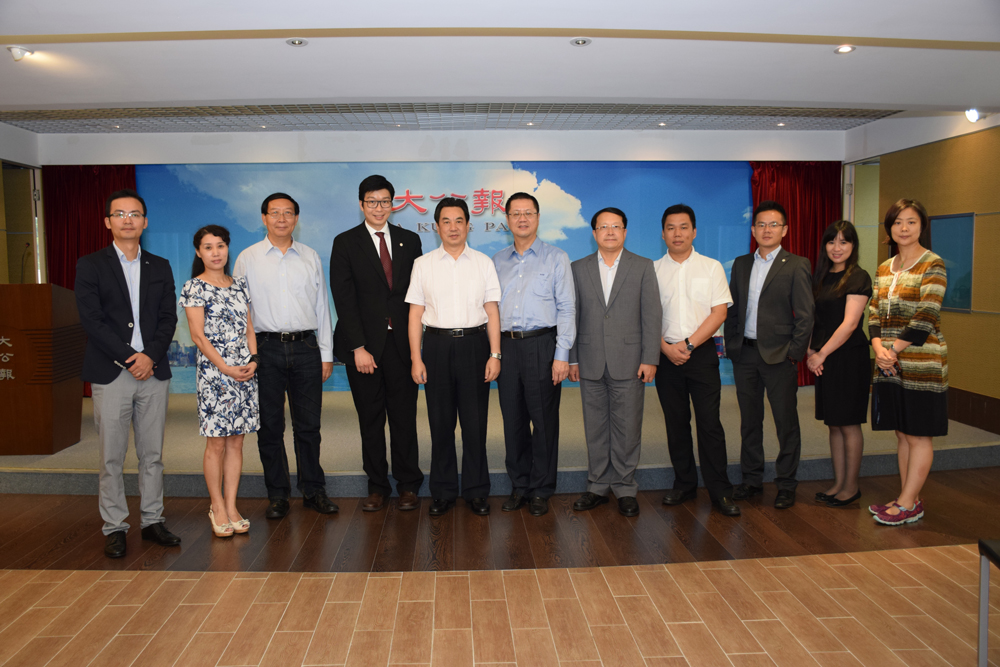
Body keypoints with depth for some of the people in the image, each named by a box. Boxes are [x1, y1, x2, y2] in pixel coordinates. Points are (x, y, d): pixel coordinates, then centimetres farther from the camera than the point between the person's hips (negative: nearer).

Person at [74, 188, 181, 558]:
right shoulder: (90, 265, 3)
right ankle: (114, 527, 14)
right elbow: (91, 319, -6)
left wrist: (151, 356, -9)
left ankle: (153, 520, 19)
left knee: (152, 454, 8)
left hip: (153, 371, 3)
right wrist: (129, 358, -13)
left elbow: (168, 318, 7)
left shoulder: (160, 267, 12)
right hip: (111, 374, -3)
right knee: (112, 457, 3)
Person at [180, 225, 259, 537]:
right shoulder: (194, 287, -2)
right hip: (213, 372, -4)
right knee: (216, 441, 1)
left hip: (245, 371, 5)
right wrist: (226, 368, -15)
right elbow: (198, 336, -8)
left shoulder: (239, 284, 13)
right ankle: (218, 507, 13)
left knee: (236, 440, 7)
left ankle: (231, 506, 16)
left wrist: (253, 359, -3)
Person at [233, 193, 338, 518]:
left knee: (308, 424, 6)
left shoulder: (310, 257, 9)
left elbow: (322, 306, 10)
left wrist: (326, 354, 6)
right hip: (266, 348, -1)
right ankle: (277, 494, 18)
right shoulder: (247, 258, 5)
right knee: (269, 425, 5)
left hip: (306, 347, 1)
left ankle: (313, 490, 19)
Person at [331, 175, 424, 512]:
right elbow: (343, 298, -4)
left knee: (404, 416, 5)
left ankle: (408, 485, 17)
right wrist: (358, 347, -11)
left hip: (402, 342, 1)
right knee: (370, 419, 7)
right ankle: (377, 485, 19)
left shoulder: (410, 240, 10)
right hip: (364, 344, -1)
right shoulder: (345, 243, 2)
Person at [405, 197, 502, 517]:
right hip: (437, 345, 0)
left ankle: (476, 491, 16)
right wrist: (415, 358, -3)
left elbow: (492, 311, 5)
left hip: (474, 343, 0)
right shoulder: (423, 264, 7)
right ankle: (442, 491, 18)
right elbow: (415, 313, 5)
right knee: (440, 421, 5)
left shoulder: (483, 263, 8)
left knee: (475, 421, 2)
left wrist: (495, 354, -3)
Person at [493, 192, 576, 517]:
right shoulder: (497, 261, 14)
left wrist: (561, 355, -10)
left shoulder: (556, 258, 3)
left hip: (542, 345, -3)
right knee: (513, 420, 8)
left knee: (544, 420, 1)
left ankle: (541, 490, 14)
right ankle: (519, 486, 21)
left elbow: (566, 308, -3)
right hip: (506, 346, 3)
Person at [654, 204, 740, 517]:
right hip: (666, 354, 2)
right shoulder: (652, 270, 8)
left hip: (702, 353, -1)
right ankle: (684, 484, 19)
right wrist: (666, 347, -10)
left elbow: (719, 312, -2)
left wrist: (688, 344, -11)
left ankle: (720, 490, 4)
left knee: (710, 422, -4)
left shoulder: (711, 267, 5)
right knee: (675, 423, 7)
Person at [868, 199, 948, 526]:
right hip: (891, 365, 6)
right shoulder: (884, 269, 13)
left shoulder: (933, 265, -7)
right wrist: (879, 348, -7)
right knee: (902, 433, 11)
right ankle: (910, 499, 21)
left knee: (918, 434, 2)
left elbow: (926, 317, -15)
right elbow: (874, 314, 9)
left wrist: (894, 349, -14)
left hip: (921, 363, -6)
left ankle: (907, 503, 9)